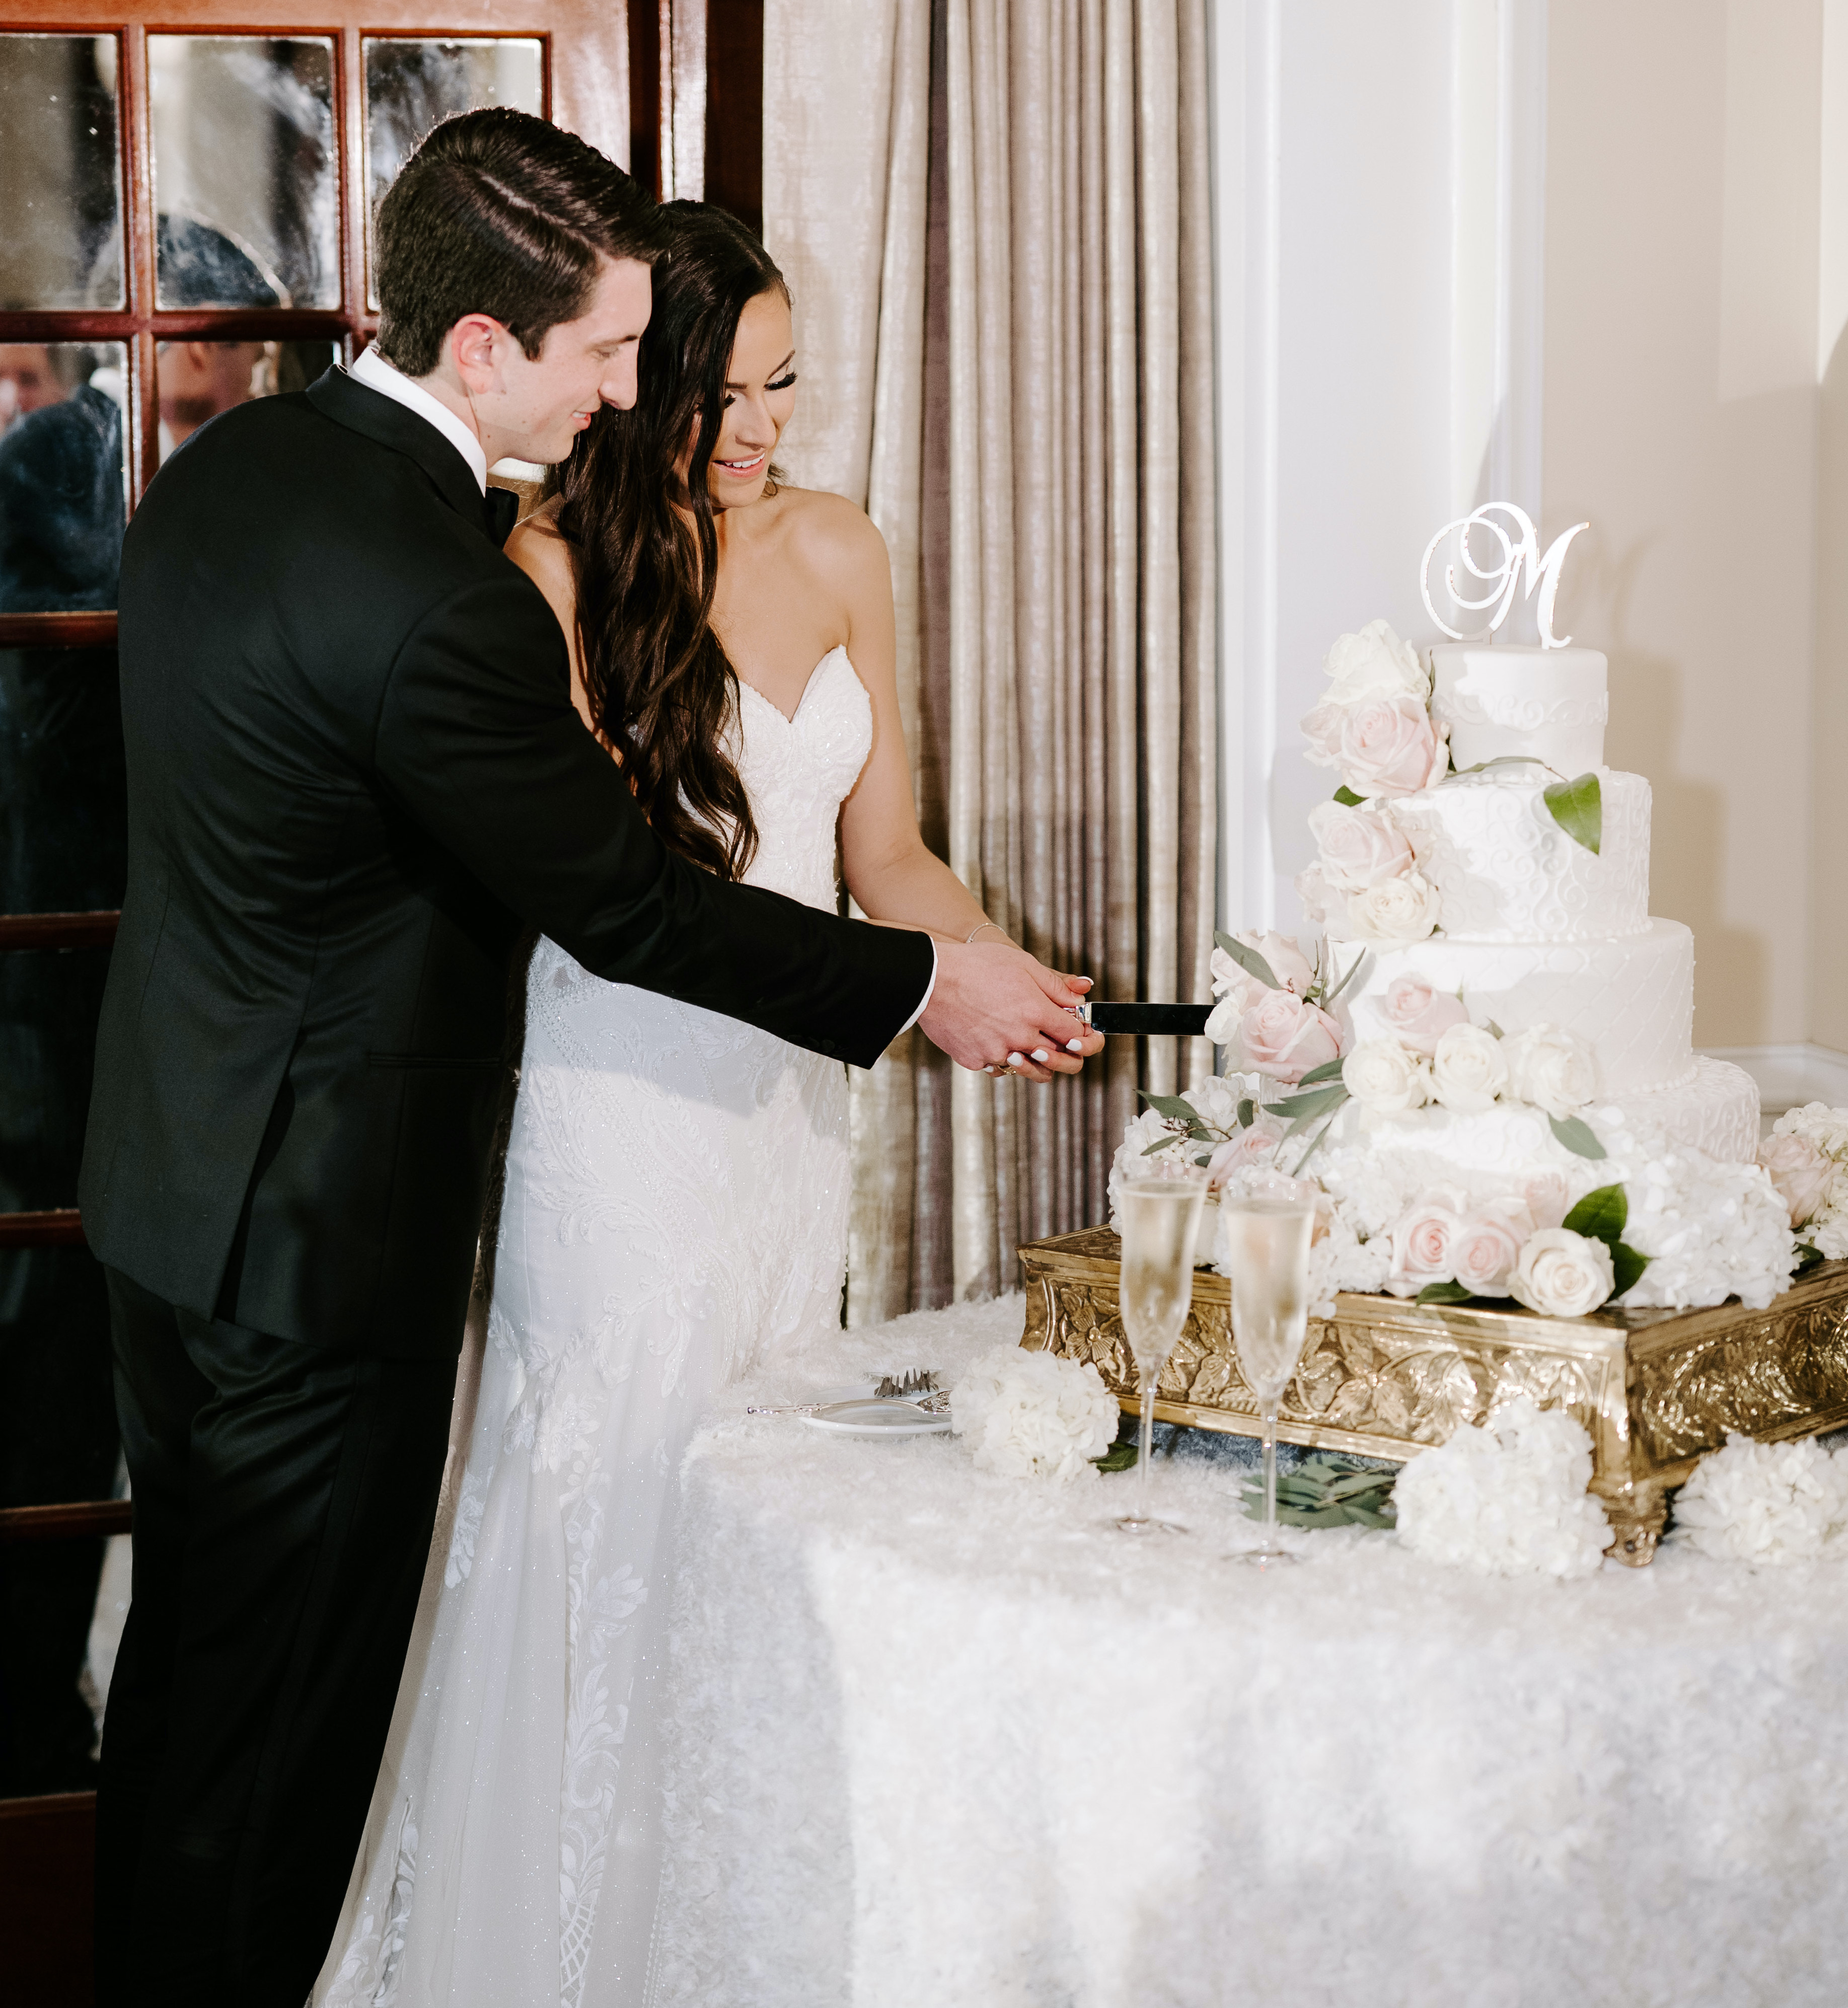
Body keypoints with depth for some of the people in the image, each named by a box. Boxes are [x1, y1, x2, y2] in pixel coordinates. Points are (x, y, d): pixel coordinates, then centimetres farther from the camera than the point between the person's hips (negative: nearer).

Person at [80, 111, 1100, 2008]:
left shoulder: (221, 464, 1)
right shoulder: (441, 597, -27)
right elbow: (626, 908, -18)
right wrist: (926, 986, -8)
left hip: (166, 1181, 9)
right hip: (324, 1222, -9)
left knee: (185, 1655, 22)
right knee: (281, 1707, 6)